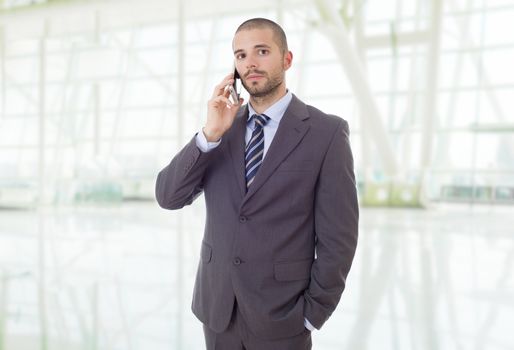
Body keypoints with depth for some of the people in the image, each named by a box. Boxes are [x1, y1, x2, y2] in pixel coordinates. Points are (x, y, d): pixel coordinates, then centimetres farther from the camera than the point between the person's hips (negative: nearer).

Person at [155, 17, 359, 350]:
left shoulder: (327, 132, -10)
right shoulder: (223, 126, 2)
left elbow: (337, 237, -10)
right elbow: (168, 197, -5)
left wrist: (311, 315, -8)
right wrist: (209, 134, -16)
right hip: (218, 306, 4)